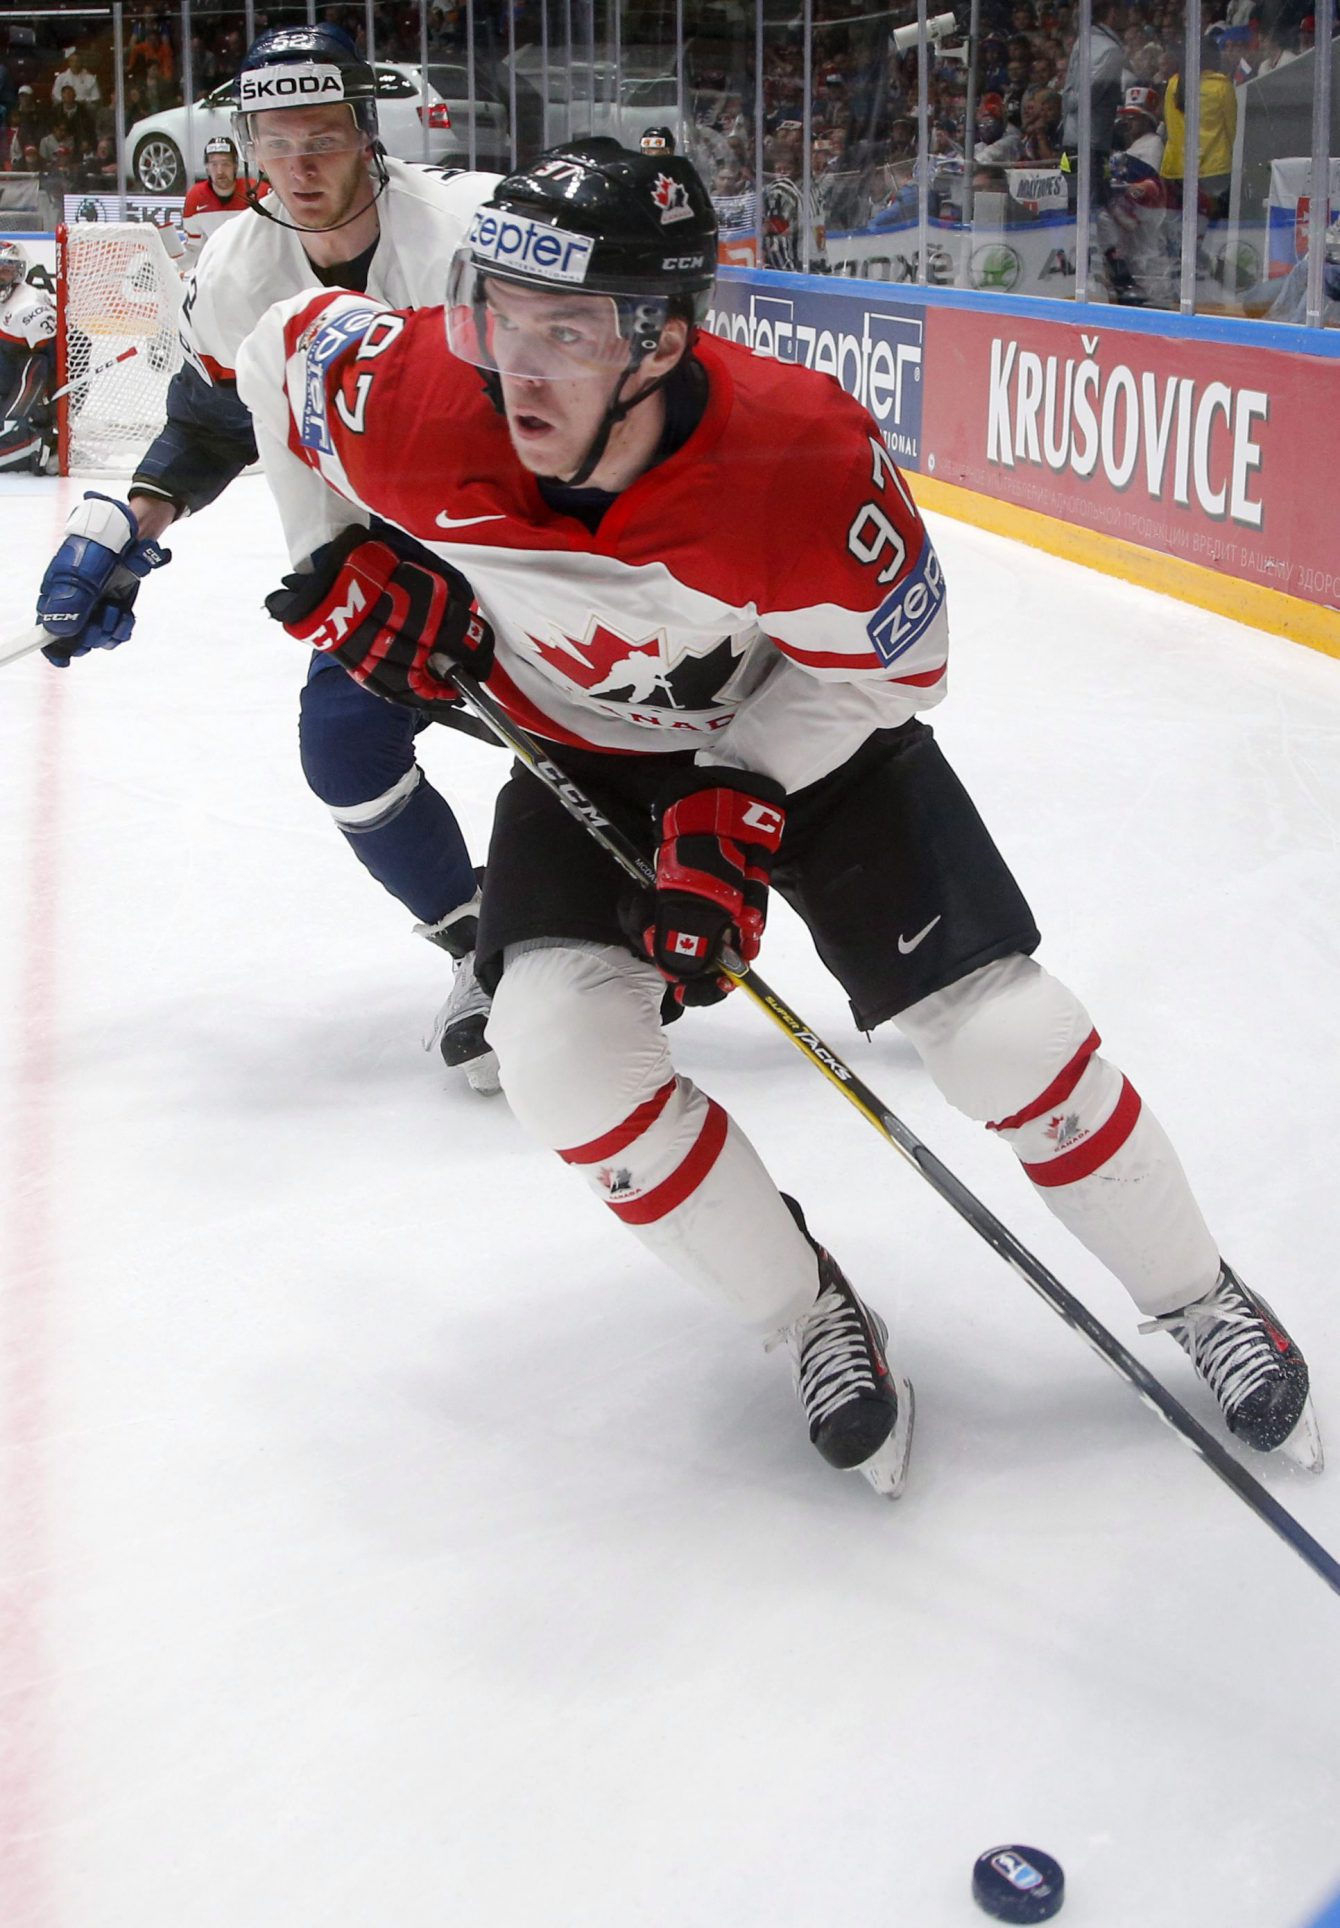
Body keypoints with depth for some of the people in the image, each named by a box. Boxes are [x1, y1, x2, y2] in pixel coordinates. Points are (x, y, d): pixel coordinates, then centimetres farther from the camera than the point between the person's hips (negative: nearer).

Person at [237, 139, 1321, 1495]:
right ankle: (813, 1320, 3)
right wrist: (344, 567, -9)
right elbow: (282, 349, -5)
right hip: (582, 745, 3)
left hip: (809, 728, -2)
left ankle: (1196, 1298, 18)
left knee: (998, 1027, -8)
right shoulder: (415, 407, -29)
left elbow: (891, 663, -19)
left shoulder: (805, 454, -36)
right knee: (559, 1045, -19)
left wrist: (735, 798, -27)